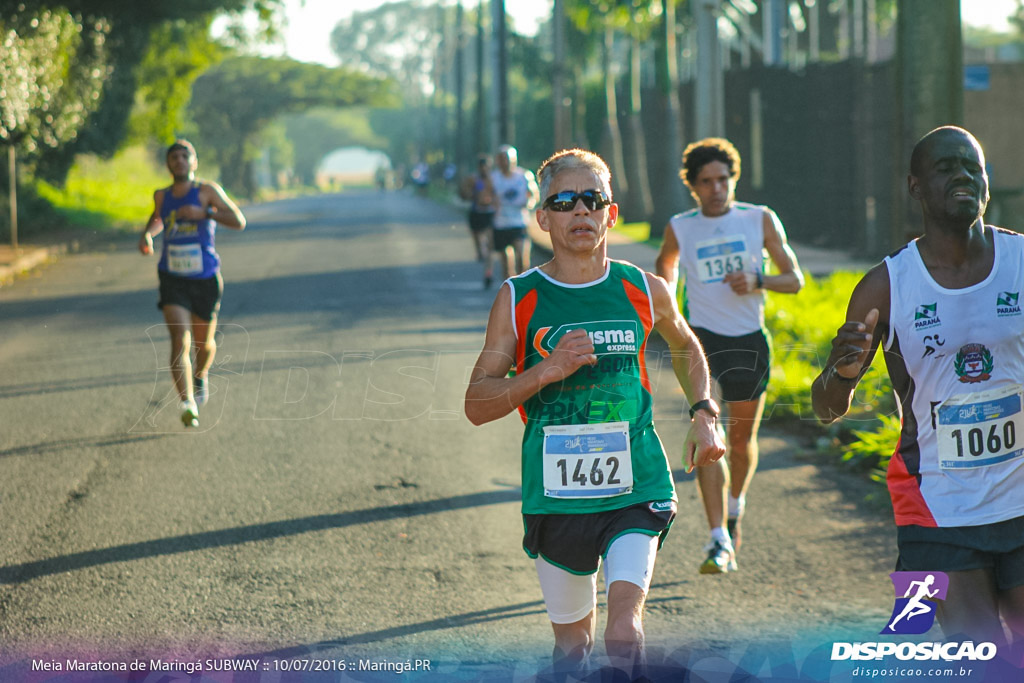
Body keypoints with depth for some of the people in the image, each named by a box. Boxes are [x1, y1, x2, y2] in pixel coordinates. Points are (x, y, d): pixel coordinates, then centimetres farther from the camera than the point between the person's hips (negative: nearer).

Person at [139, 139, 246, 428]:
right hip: (172, 279, 1)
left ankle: (200, 375, 51)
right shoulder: (161, 196, 7)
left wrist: (205, 212, -25)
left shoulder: (207, 191, -5)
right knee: (180, 339, -18)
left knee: (204, 342, 15)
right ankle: (187, 405, -27)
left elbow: (239, 221, -13)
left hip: (205, 279, -1)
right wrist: (147, 235, 11)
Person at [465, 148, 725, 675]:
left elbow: (686, 348, 25)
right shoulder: (518, 300, -1)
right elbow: (477, 404, -2)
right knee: (572, 645, 12)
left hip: (635, 489, 0)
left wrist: (703, 414, 10)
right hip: (555, 495, 1)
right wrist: (548, 370, -16)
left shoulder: (645, 291, 3)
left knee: (624, 635, -20)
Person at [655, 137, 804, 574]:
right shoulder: (679, 229, 2)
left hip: (749, 340, 1)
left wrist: (758, 282, -16)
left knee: (742, 439, 13)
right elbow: (666, 265, 24)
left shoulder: (761, 221, 0)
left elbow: (795, 280, 2)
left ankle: (735, 507, 44)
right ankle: (719, 540, -20)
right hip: (702, 337, -1)